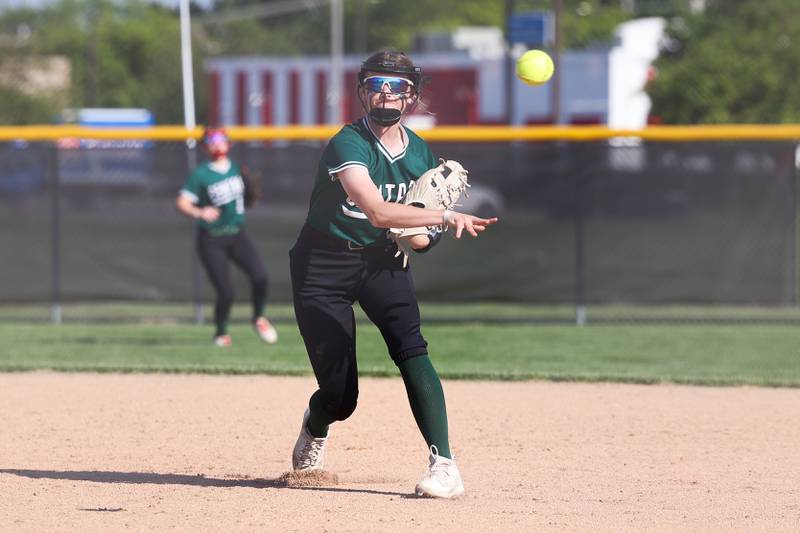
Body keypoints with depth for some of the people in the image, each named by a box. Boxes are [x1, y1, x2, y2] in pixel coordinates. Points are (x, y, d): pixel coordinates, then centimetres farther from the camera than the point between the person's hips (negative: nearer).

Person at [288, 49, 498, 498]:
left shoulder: (420, 154, 0)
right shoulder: (348, 144, -21)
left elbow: (423, 233, 12)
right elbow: (378, 211, -37)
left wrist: (423, 236, -12)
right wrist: (446, 217, -44)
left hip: (382, 260, 4)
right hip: (324, 265, -4)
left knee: (409, 347, -25)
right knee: (341, 396, -3)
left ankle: (444, 463, -28)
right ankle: (315, 427, 36)